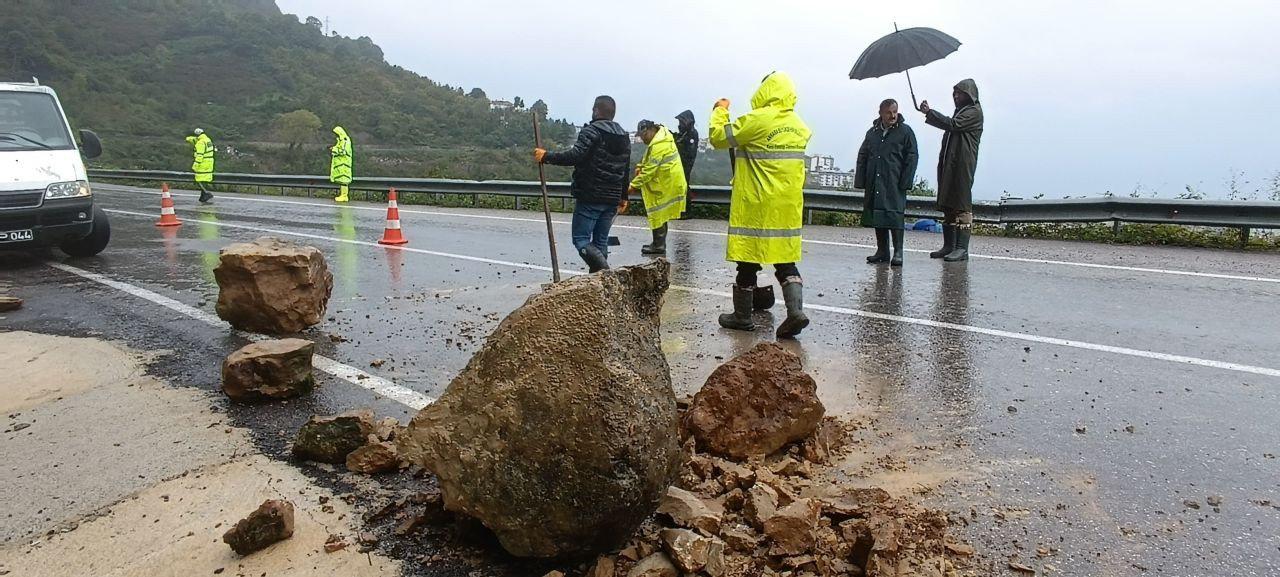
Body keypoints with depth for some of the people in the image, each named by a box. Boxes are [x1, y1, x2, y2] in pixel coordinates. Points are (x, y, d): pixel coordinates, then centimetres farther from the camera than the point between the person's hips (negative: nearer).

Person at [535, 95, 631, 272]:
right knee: (601, 241, 11)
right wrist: (623, 196, 29)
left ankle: (603, 268, -23)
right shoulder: (624, 137, 16)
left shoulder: (592, 131, -9)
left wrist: (546, 157, -15)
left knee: (581, 239, -3)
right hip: (612, 199, 7)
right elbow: (626, 171, 22)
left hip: (589, 197, -7)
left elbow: (575, 156, -23)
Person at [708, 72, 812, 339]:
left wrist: (720, 111, 11)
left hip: (756, 206, -5)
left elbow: (718, 137, -6)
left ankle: (743, 316, 16)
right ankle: (796, 310, -5)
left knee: (748, 260, 6)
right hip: (788, 207, 6)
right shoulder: (800, 126, 8)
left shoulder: (757, 120, -13)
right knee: (786, 261, 10)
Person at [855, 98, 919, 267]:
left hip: (894, 185, -5)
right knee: (876, 215, 5)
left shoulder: (905, 131, 2)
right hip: (874, 184, 5)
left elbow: (912, 157, -2)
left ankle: (898, 252, -5)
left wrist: (906, 182, -9)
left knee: (894, 215, -9)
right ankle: (882, 251, 12)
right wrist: (861, 181, 6)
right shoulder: (872, 132, 14)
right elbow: (862, 157, 15)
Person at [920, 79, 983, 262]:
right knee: (947, 205, 8)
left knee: (962, 206, -11)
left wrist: (929, 112, -13)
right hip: (948, 164, 9)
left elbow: (952, 124, -17)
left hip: (963, 164, -9)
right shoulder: (960, 111, 24)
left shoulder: (974, 112, -5)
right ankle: (949, 245, 11)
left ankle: (962, 248, -12)